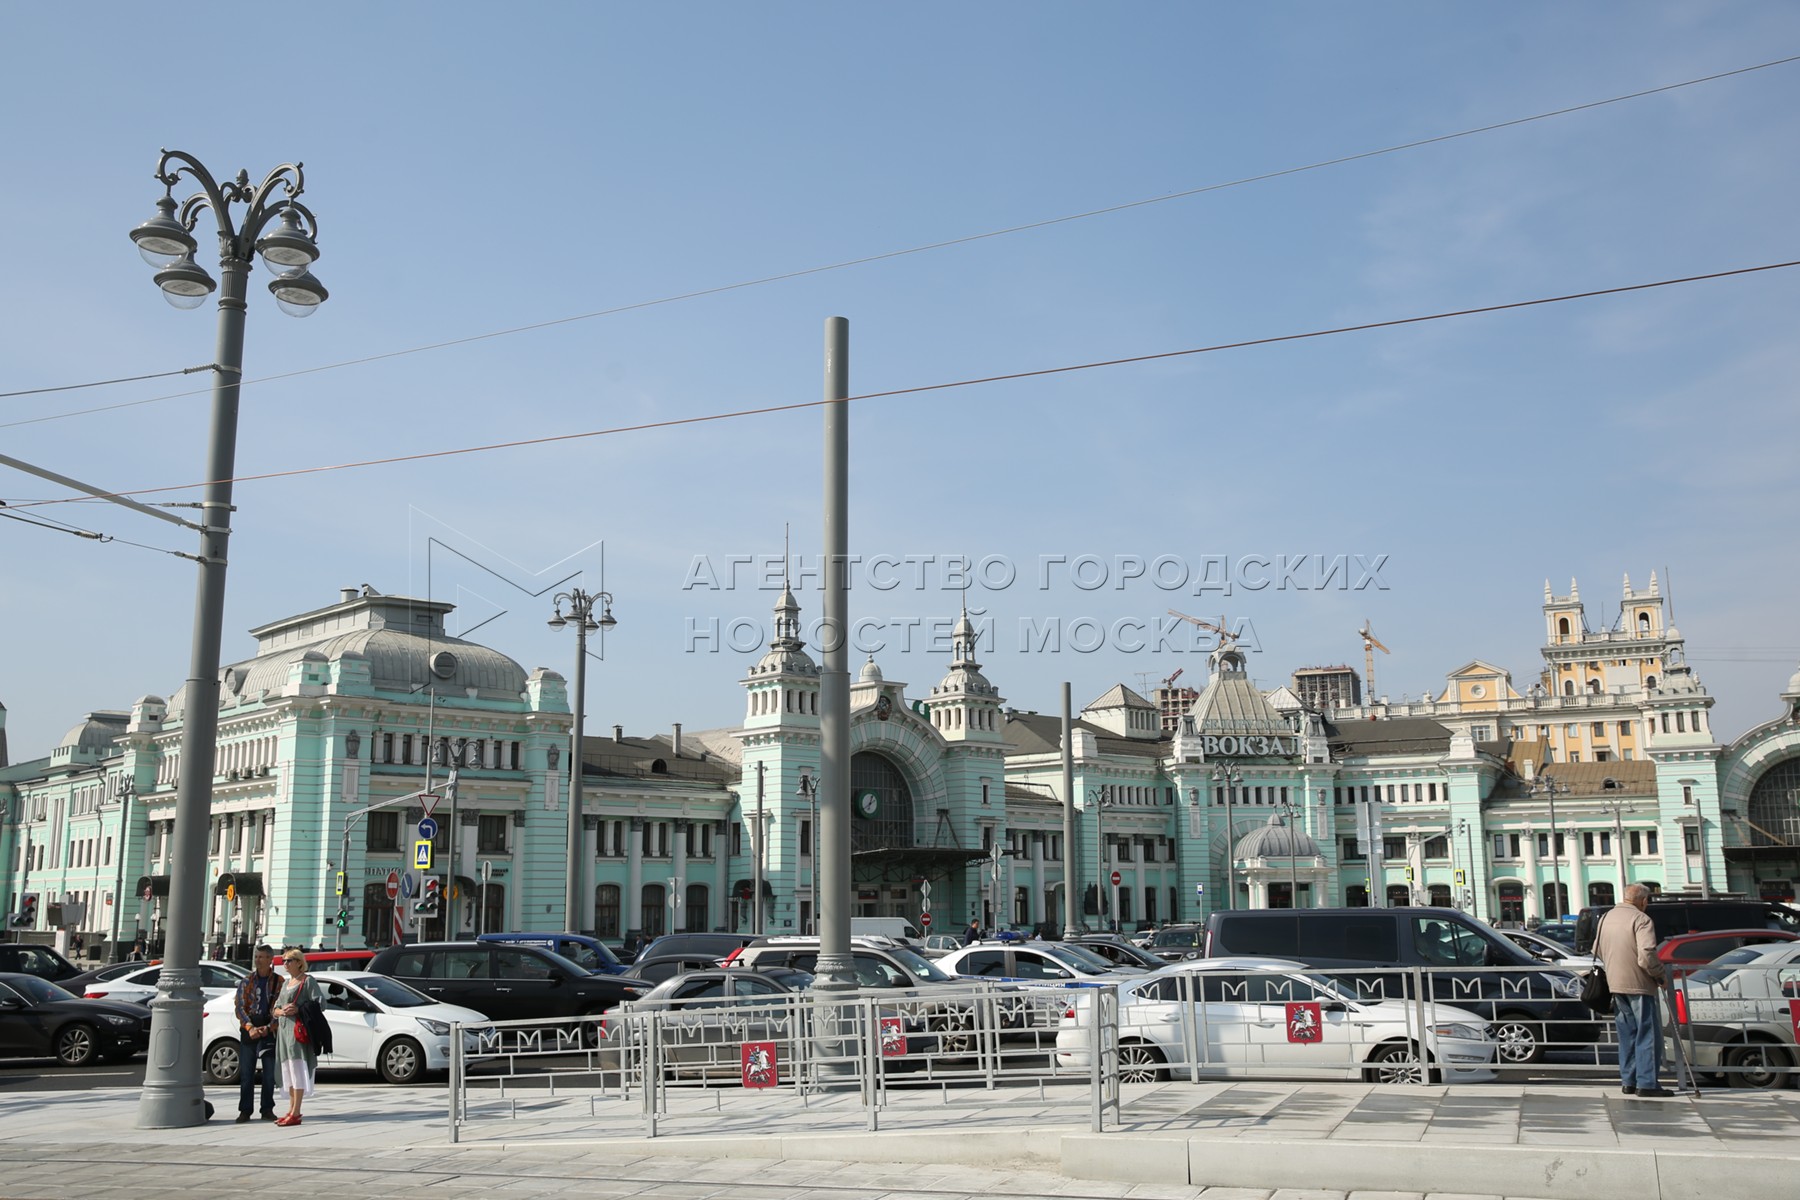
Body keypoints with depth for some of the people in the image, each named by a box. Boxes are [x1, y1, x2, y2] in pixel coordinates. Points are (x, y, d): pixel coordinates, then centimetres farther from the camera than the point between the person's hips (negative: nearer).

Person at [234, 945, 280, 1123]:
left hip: (270, 1032, -1)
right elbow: (240, 1007, 0)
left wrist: (269, 1028, -15)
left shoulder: (278, 982, 5)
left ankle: (267, 1109, 11)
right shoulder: (246, 982, 8)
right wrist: (250, 1028, -15)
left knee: (270, 1073, 2)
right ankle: (245, 1110, 6)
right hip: (248, 1031, 1)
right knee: (246, 1073, 1)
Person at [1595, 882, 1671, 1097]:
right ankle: (1647, 1083, -3)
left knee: (1627, 1035, 15)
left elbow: (1597, 950, 19)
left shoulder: (1606, 918, 12)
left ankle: (1628, 1081, 17)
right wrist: (1660, 975, -8)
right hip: (1638, 984, -7)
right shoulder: (1641, 919, -13)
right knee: (1648, 1034, -1)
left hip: (1614, 983, 7)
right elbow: (1647, 956, -22)